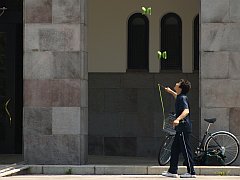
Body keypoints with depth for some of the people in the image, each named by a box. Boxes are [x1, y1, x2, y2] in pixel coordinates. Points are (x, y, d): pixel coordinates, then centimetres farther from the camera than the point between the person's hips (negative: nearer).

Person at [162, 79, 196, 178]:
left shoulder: (182, 98, -16)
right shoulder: (180, 97, 12)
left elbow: (186, 111, -33)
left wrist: (178, 119, -46)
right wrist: (170, 91, 44)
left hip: (184, 128, -10)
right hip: (180, 128, 10)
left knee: (185, 150, -6)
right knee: (175, 148, 13)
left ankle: (191, 172, -2)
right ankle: (172, 171, 18)